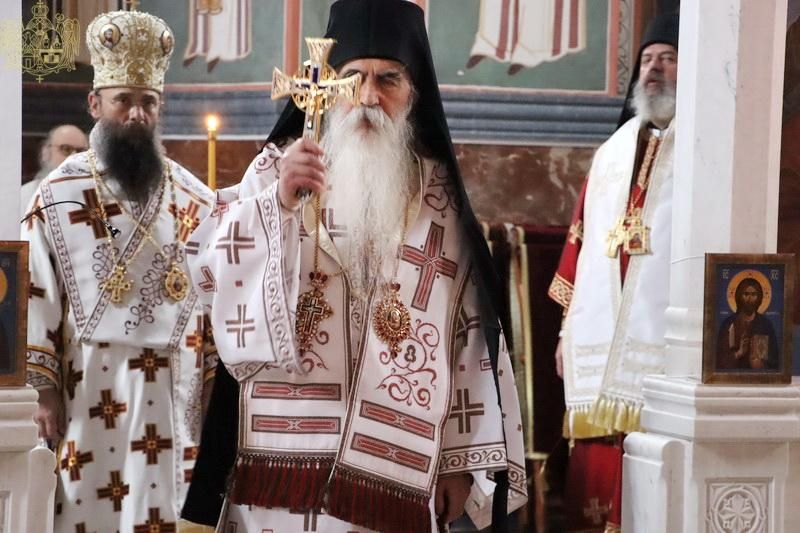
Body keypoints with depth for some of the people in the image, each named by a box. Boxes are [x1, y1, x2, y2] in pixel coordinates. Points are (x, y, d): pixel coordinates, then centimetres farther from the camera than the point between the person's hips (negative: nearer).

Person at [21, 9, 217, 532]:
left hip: (177, 391, 2)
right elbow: (35, 295, -1)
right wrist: (42, 387, -6)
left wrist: (217, 383, 4)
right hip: (91, 389, -2)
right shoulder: (58, 195, 2)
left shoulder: (195, 198, 8)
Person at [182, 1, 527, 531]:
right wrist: (278, 200, -19)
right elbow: (206, 268, -4)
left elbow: (473, 332, 8)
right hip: (284, 456, -1)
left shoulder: (440, 197, 8)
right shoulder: (278, 165, 5)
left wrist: (463, 460, 5)